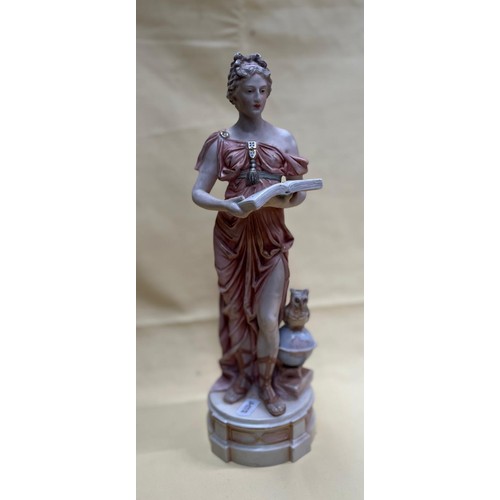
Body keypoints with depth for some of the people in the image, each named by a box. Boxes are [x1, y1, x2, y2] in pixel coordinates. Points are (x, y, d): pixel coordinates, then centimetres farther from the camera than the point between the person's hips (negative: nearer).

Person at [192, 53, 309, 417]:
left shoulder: (284, 138, 4)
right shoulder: (221, 142, 1)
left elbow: (301, 192, 5)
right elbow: (198, 192, -3)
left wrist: (286, 200, -18)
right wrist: (224, 205, -23)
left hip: (271, 236, 0)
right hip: (232, 234, 0)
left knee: (268, 317, -2)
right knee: (236, 309, 12)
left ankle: (266, 383, 24)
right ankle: (240, 375, 35)